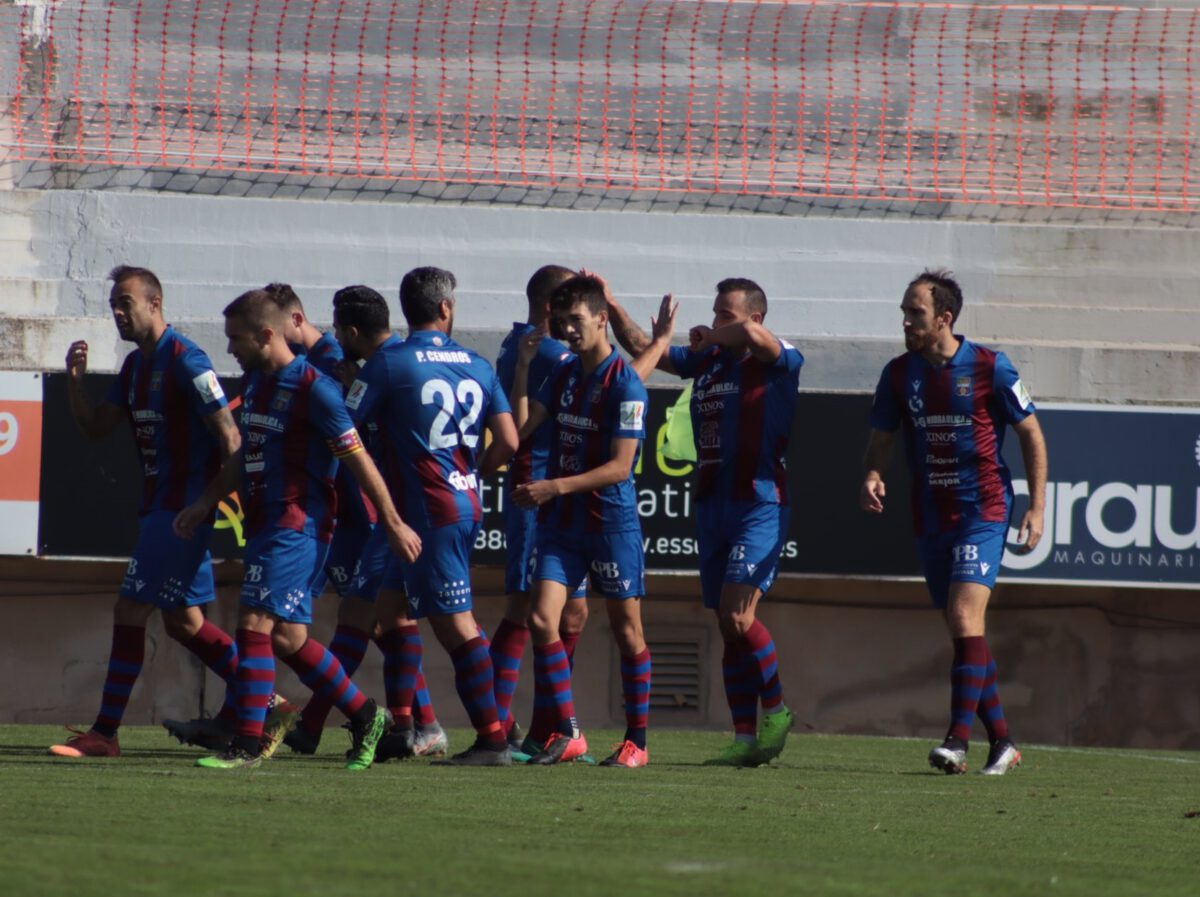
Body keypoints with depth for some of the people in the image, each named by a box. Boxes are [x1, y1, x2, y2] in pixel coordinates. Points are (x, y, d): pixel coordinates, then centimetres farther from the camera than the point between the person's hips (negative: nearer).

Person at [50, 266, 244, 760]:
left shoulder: (185, 360, -15)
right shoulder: (135, 365, 13)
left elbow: (228, 434, -17)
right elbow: (96, 427, 14)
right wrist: (75, 381, -2)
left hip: (183, 509, -10)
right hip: (159, 507, 10)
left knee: (130, 611, -9)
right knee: (183, 620, 13)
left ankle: (104, 733, -6)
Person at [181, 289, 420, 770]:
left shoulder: (314, 388, -13)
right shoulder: (254, 382, 13)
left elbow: (357, 459, -11)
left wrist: (393, 523, -8)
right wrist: (207, 501, 21)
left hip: (297, 526, -9)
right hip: (264, 525, 9)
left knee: (256, 625, -15)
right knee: (287, 638, 9)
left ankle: (247, 743, -14)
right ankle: (364, 715, 23)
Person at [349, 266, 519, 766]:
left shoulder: (389, 364, -9)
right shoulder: (477, 367, 8)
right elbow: (508, 442, 4)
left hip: (427, 510, -7)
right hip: (466, 504, 7)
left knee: (455, 622, -7)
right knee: (393, 605, 19)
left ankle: (492, 738, -9)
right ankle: (402, 723, 21)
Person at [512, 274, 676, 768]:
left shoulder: (624, 384, -13)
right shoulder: (564, 373, 9)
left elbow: (619, 467, -17)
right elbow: (522, 427, 4)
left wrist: (556, 487, -24)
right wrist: (523, 366, -3)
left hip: (611, 520, -6)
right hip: (561, 522, 6)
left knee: (626, 630, 4)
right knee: (542, 620, -7)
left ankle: (636, 740, 13)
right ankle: (567, 733, 1)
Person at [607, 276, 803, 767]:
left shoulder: (779, 362, -7)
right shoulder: (707, 359, 13)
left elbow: (751, 334, -28)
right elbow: (642, 347, 18)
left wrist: (712, 337, -10)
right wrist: (611, 306, 5)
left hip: (760, 503, -7)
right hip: (712, 505, 7)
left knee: (737, 614, -18)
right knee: (730, 629, 6)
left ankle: (776, 709, 0)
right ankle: (747, 739, 9)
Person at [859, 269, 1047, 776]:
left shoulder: (989, 369, -7)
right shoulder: (899, 374, 5)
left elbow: (1031, 434, 1)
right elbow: (881, 439, 12)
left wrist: (1037, 507, -4)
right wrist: (873, 476, -11)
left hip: (983, 511, -5)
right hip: (930, 519, 5)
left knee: (966, 614, -20)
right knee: (962, 630, 7)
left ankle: (959, 739, -25)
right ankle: (1002, 743, 16)